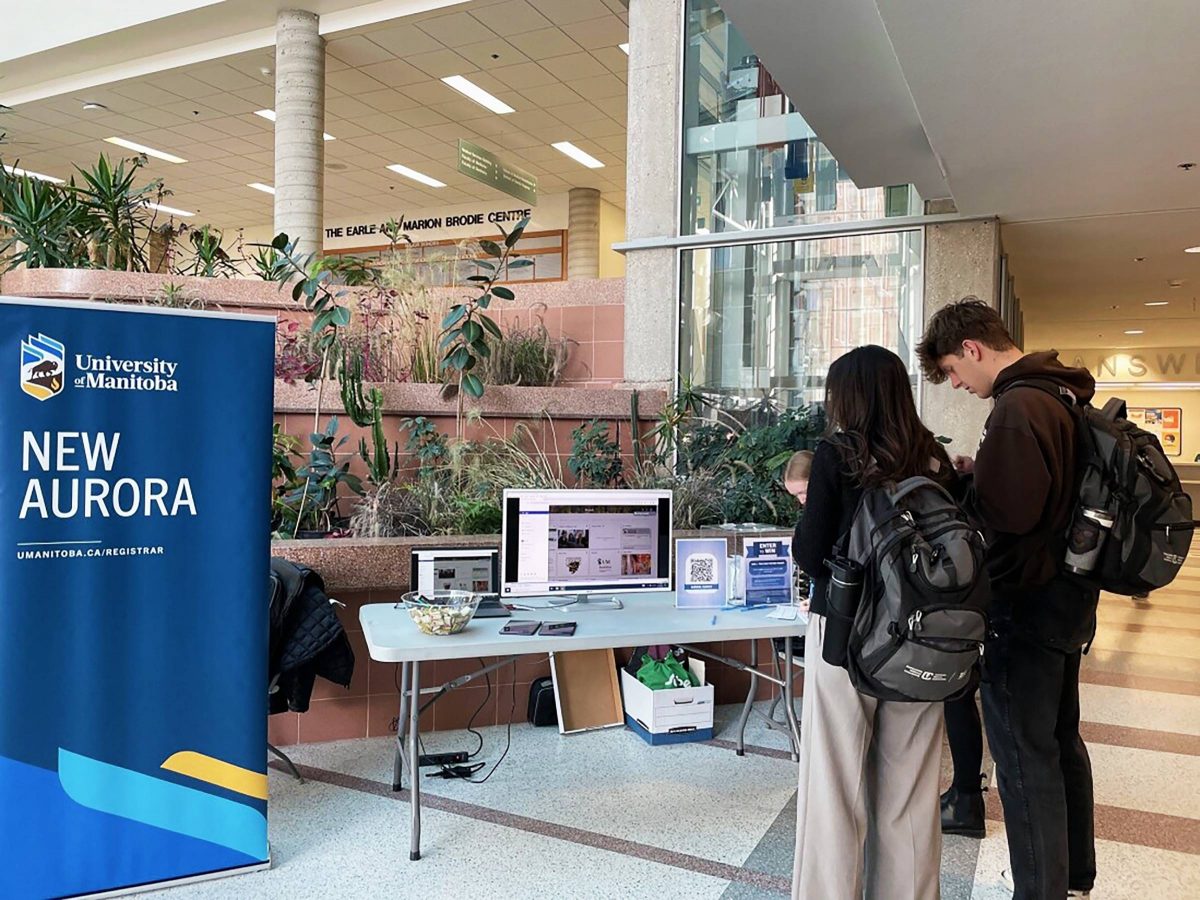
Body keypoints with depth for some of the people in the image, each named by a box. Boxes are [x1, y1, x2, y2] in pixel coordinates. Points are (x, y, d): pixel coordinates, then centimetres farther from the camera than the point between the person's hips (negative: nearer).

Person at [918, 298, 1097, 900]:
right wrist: (980, 475, 5)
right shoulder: (1062, 394, 10)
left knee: (1025, 760, 1)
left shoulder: (1017, 406, -21)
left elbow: (1009, 510, -27)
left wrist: (962, 481, -10)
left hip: (1027, 602, -10)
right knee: (1061, 740, 22)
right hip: (1069, 594, 11)